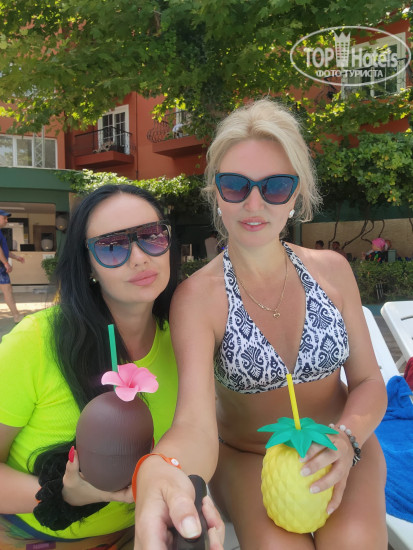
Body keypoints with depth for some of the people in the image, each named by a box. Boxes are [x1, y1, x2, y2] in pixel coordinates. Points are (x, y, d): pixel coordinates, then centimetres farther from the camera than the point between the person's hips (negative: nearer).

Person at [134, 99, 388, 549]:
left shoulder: (331, 270, -7)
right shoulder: (196, 297, -18)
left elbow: (369, 382, -1)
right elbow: (196, 424, -30)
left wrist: (346, 439, -23)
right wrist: (157, 474, -54)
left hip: (338, 447, 3)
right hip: (246, 456, -2)